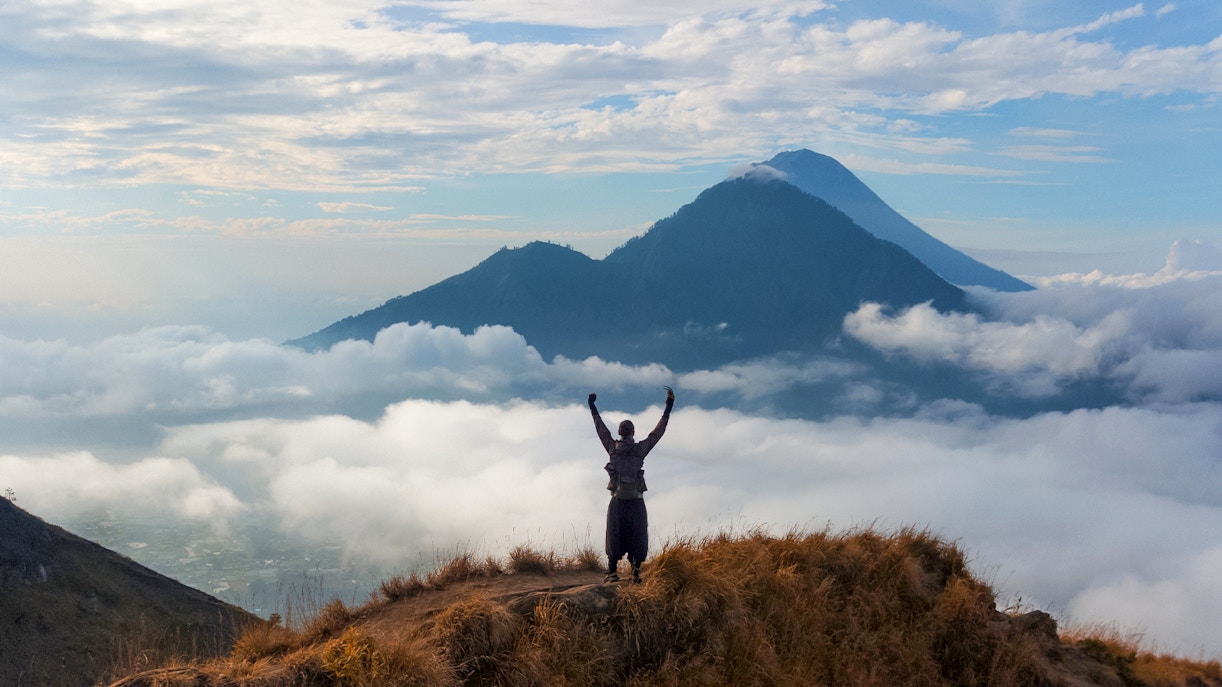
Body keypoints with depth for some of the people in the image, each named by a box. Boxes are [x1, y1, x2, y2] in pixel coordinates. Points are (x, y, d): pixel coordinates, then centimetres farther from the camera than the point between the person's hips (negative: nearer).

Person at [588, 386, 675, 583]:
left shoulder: (612, 448, 1)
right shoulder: (640, 449, -1)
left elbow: (601, 428, 14)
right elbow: (659, 431, 7)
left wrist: (592, 406, 26)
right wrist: (669, 406, 14)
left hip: (617, 502, 1)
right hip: (637, 502, -1)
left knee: (615, 537, 5)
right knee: (637, 538, 3)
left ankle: (612, 572, -1)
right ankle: (636, 571, -5)